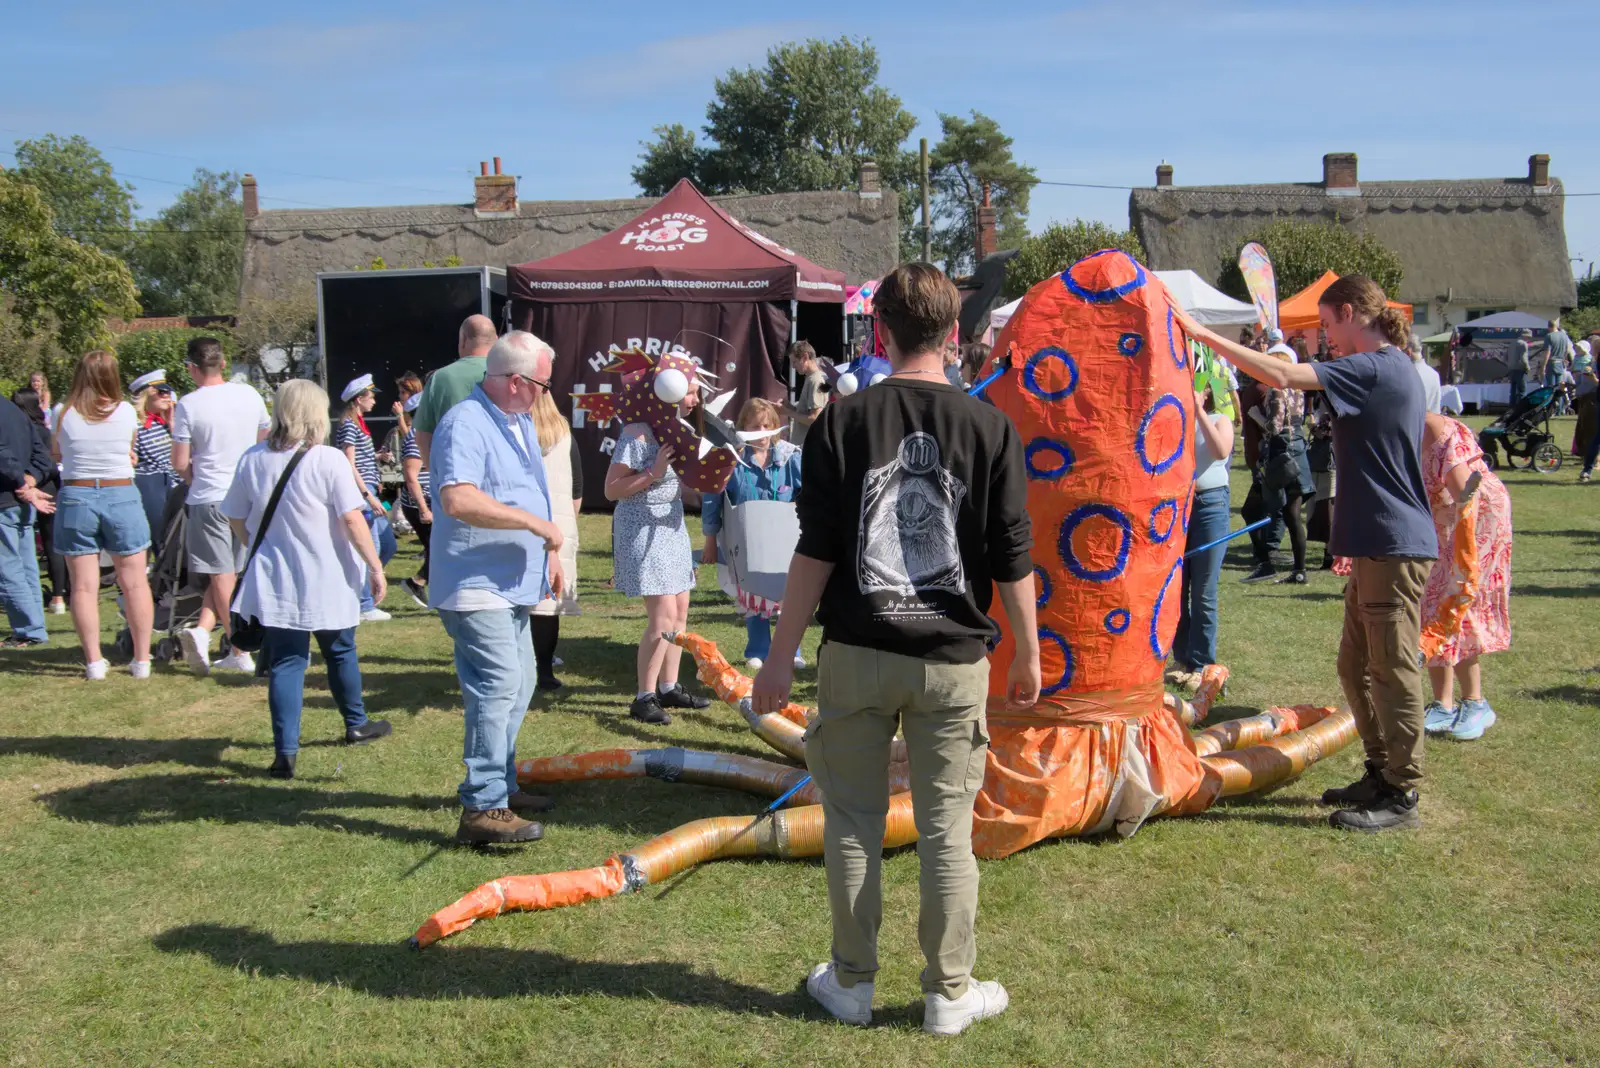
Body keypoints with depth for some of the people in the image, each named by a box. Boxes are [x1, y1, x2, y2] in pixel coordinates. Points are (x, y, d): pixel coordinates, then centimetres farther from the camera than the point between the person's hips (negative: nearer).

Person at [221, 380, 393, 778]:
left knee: (284, 663, 4)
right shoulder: (328, 461, -14)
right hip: (328, 581, -2)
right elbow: (352, 520, -16)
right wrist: (375, 566, -7)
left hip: (275, 581, 2)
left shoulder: (253, 460, -1)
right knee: (340, 653, 18)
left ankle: (285, 752, -2)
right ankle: (356, 725, 36)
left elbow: (235, 518, 8)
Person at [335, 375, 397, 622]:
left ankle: (360, 586, 22)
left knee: (388, 545, 12)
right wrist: (368, 495, -21)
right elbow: (349, 465, -18)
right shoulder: (348, 425, -12)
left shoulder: (359, 423, 17)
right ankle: (365, 607, -1)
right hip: (360, 493, -10)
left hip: (369, 492, 10)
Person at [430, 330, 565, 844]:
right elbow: (458, 500, -33)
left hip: (512, 585, 11)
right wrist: (536, 523, -27)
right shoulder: (465, 424, -18)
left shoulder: (520, 423, 14)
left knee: (518, 686, 17)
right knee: (498, 687, -15)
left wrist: (551, 554, 21)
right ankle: (482, 807, -13)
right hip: (476, 586, -11)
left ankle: (499, 784, 30)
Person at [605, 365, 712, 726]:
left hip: (672, 527, 9)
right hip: (642, 530, -9)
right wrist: (654, 472, -25)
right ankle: (643, 698, -2)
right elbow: (612, 489, -17)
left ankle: (669, 688, 23)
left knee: (680, 610, 11)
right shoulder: (637, 433, -17)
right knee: (663, 615, -12)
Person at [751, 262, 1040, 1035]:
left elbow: (815, 551, -6)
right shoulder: (988, 428, -3)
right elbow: (1013, 561, -1)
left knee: (853, 821, 12)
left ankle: (852, 983, 22)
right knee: (946, 829, 9)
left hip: (856, 654, 0)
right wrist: (1028, 653, 11)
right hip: (953, 661, 1)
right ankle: (949, 994, 18)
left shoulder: (843, 421, -5)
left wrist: (782, 653, 0)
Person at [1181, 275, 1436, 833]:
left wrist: (1205, 335, -21)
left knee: (1393, 670, -3)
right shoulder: (1390, 369, 14)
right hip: (1376, 545, 10)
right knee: (1357, 666, 16)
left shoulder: (1374, 368, -16)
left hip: (1395, 546, -10)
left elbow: (1280, 375, -25)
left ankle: (1402, 796, 6)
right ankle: (1381, 774, 27)